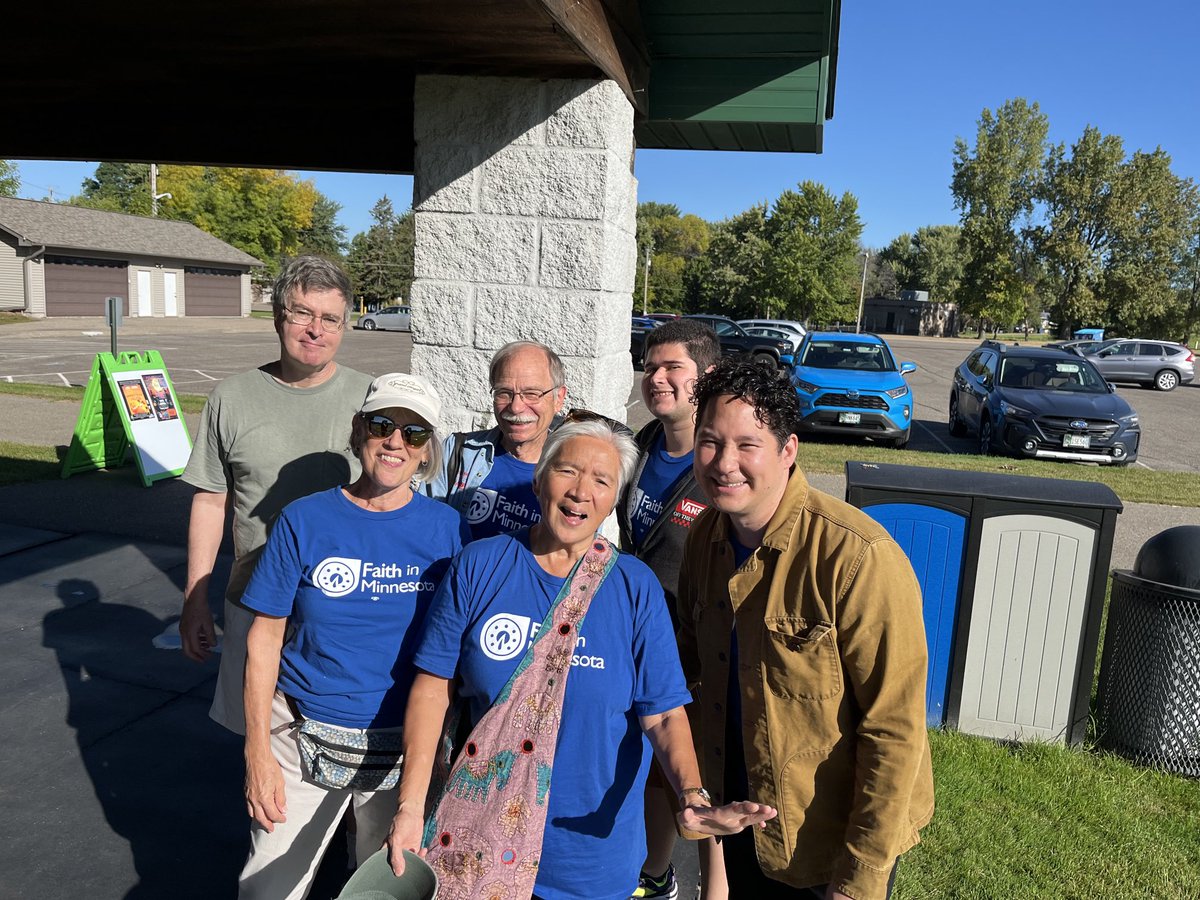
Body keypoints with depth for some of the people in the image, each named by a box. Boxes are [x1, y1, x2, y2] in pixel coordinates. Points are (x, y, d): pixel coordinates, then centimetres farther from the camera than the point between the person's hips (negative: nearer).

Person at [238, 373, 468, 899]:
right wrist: (257, 751, -7)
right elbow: (265, 638, -4)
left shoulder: (446, 529, -6)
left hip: (405, 747, 1)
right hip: (305, 739, 0)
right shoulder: (304, 520, -8)